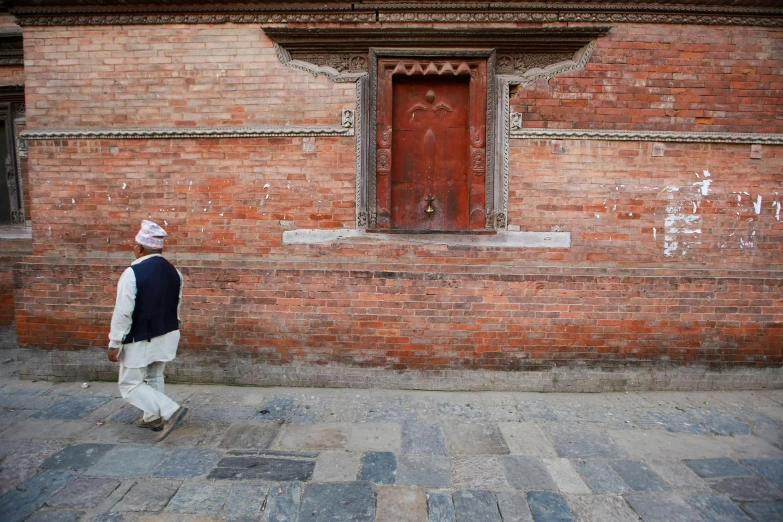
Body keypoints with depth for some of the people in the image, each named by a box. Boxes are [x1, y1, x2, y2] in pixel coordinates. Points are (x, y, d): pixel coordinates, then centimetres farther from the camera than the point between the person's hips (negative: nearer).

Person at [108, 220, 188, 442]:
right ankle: (153, 417, 34)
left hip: (140, 340, -7)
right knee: (155, 378, 23)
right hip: (167, 336, 7)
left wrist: (115, 344, -10)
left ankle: (171, 411, -8)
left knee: (130, 385, 6)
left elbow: (123, 313, -20)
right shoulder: (173, 271, -1)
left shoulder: (132, 273, -21)